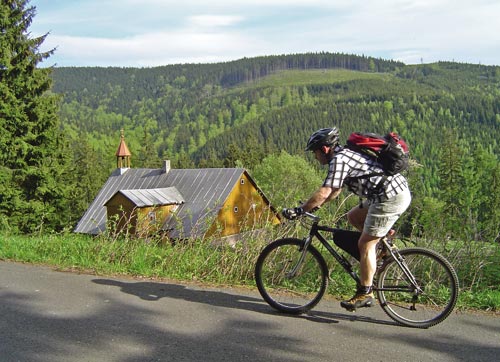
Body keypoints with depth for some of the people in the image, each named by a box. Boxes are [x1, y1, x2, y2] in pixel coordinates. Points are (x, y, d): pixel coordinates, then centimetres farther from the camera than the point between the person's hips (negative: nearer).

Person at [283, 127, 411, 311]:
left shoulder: (338, 160, -12)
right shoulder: (346, 154, 18)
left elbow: (324, 193, -20)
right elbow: (335, 190, 26)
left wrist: (299, 210, -12)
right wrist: (314, 205, 22)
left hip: (391, 198, -10)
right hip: (400, 191, 10)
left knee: (365, 244, -3)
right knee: (353, 217, 21)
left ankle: (365, 294, 4)